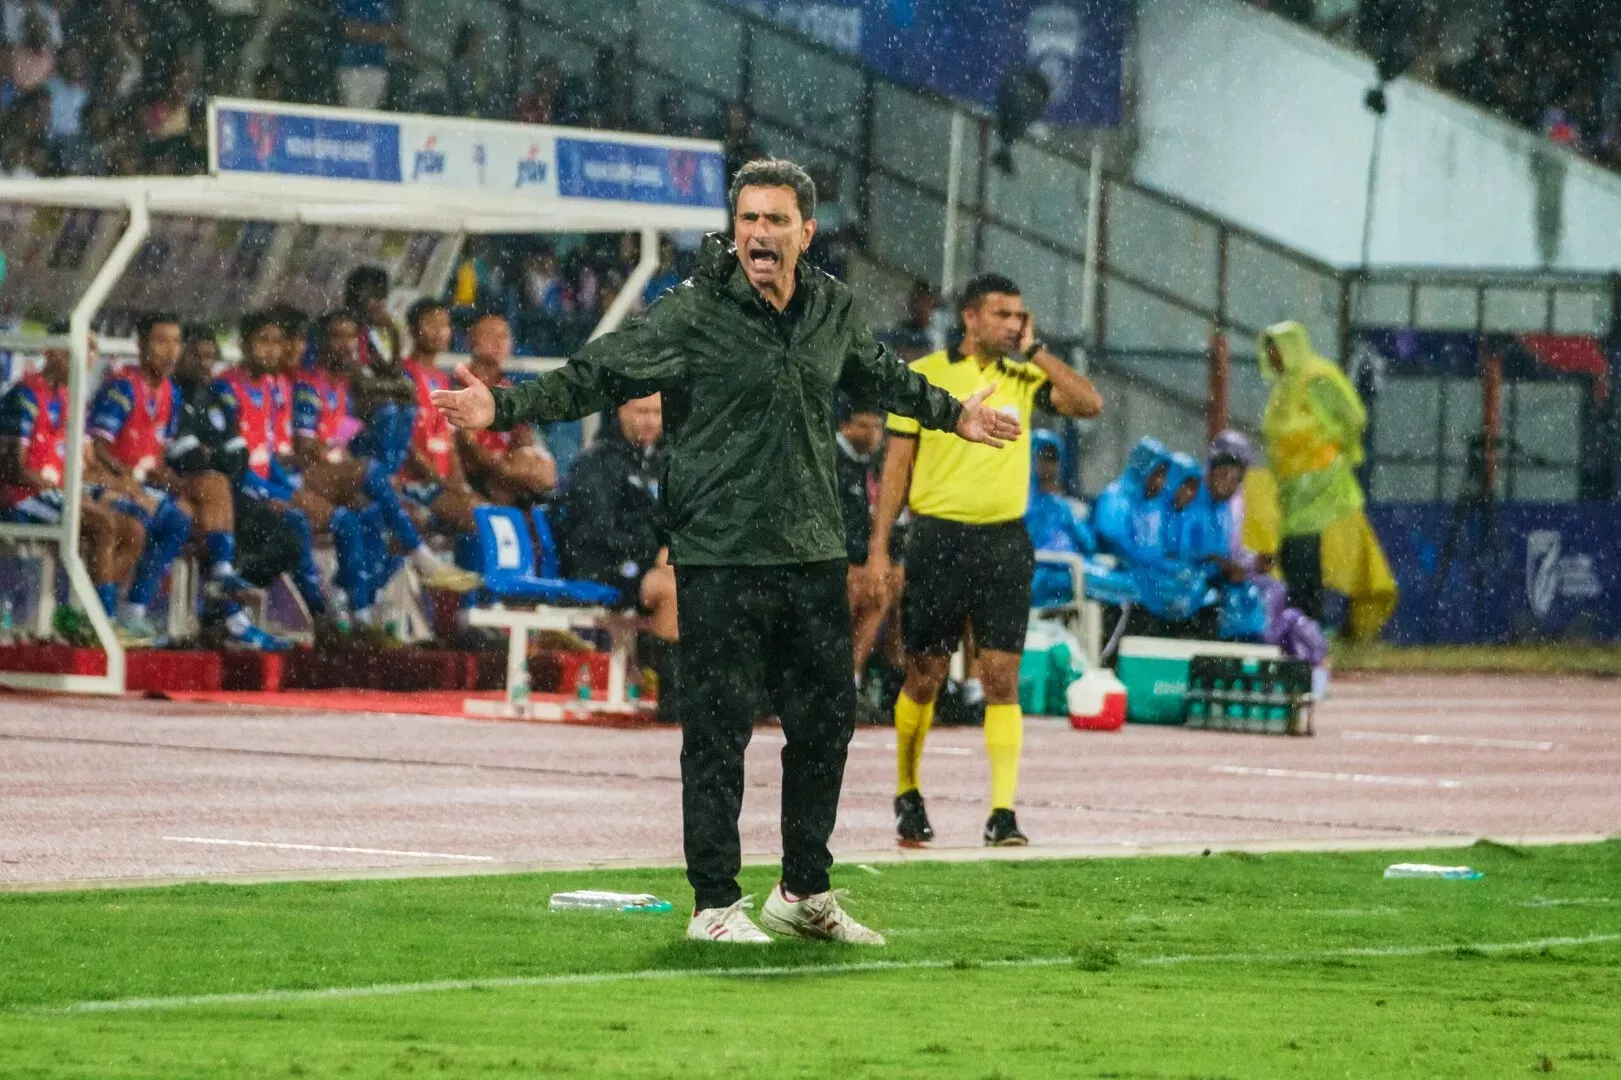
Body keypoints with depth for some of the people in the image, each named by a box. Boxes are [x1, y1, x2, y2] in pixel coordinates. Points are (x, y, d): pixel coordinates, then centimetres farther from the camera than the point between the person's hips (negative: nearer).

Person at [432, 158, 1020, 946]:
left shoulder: (833, 311, 8)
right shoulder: (691, 316, -9)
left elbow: (879, 376, 29)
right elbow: (595, 375, -10)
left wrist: (951, 415, 44)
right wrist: (505, 407, -23)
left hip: (813, 555, 6)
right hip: (720, 556, -6)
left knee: (826, 719, 11)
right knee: (719, 728, -5)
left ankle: (804, 894, 25)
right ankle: (715, 904, 3)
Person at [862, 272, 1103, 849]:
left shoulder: (1023, 378, 8)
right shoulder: (925, 374, 0)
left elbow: (1090, 403, -6)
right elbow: (897, 463, 2)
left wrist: (1034, 350, -4)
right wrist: (879, 547, -3)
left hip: (1005, 542, 2)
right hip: (939, 537, -2)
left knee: (1002, 677, -5)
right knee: (925, 676, 5)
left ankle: (1003, 811, -7)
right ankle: (908, 794, 25)